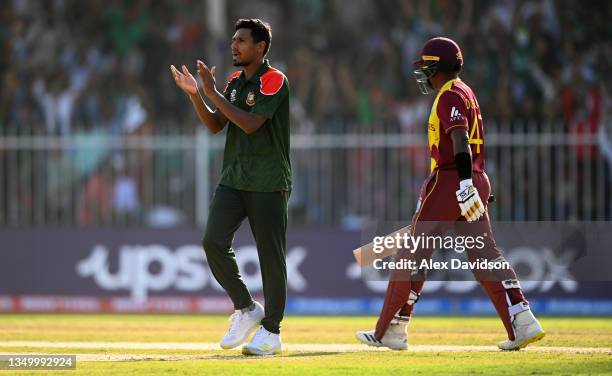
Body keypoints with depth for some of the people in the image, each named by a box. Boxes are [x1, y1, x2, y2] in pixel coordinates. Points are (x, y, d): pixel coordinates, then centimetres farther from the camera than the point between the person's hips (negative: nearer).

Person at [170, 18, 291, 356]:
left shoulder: (274, 81, -11)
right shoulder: (235, 81, 14)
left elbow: (250, 124, -21)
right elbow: (215, 125, 11)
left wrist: (213, 93, -19)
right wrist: (194, 94, -2)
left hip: (268, 183, -7)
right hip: (233, 179, 7)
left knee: (270, 254, -2)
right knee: (213, 242, -7)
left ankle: (271, 331, 8)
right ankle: (246, 309, 10)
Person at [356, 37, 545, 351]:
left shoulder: (450, 95, -9)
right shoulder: (466, 93, 21)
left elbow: (460, 140, -22)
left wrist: (465, 185, -31)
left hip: (449, 182, -9)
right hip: (477, 181, 9)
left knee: (413, 256, -2)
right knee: (486, 256, 3)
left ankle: (390, 331, 2)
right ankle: (523, 323, -9)